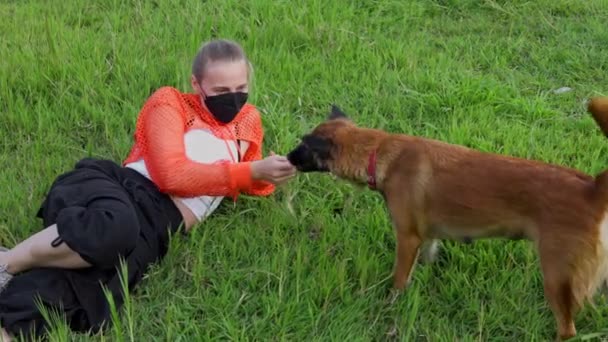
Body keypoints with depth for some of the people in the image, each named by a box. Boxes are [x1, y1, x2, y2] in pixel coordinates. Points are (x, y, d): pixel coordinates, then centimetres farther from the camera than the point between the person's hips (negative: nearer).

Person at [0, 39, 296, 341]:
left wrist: (268, 176, 8)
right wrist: (252, 171, -12)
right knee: (114, 226, -44)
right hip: (118, 186, -3)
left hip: (151, 228, 3)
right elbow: (171, 174, -6)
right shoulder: (171, 103, 9)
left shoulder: (246, 121, 25)